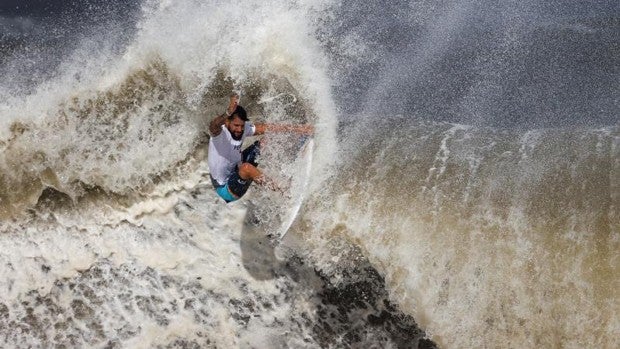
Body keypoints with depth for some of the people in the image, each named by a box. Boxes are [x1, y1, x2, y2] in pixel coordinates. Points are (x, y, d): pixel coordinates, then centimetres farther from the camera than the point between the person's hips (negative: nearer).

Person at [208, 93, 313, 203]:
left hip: (236, 171, 8)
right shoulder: (220, 133, -28)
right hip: (225, 189, -8)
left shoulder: (244, 128, -9)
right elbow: (213, 126, -50)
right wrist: (228, 113, -71)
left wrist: (297, 129, -2)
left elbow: (265, 128, -2)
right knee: (246, 167, -38)